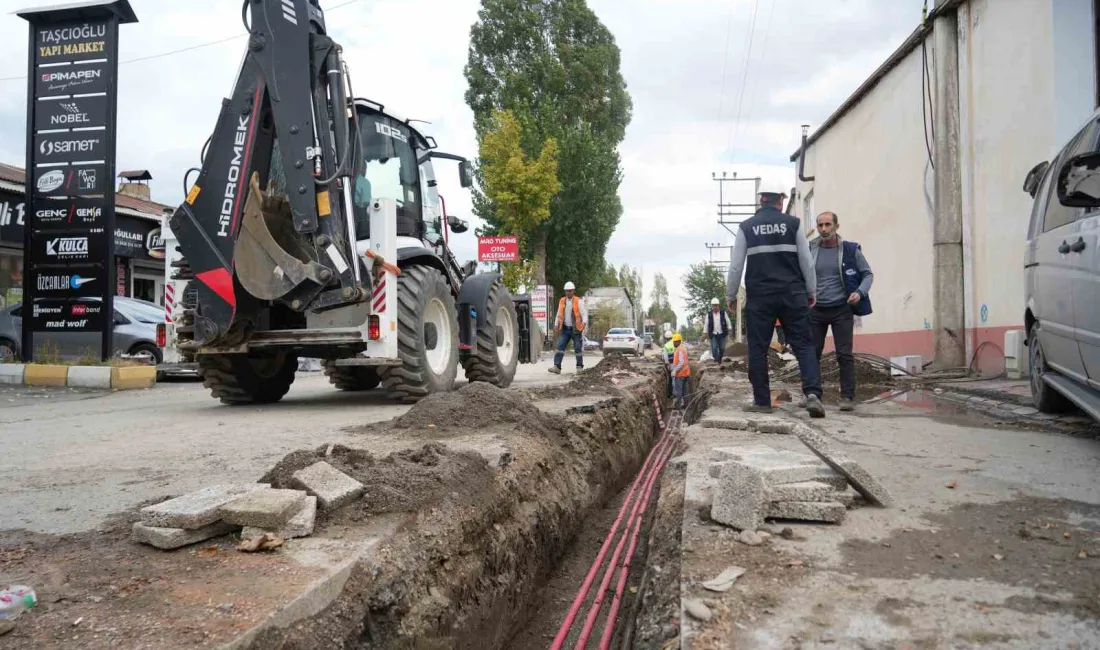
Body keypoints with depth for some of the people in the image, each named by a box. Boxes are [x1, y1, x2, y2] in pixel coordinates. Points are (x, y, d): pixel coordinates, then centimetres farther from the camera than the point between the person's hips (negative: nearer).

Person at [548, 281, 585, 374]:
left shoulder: (578, 301, -3)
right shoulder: (562, 301, 10)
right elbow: (559, 314, 16)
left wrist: (583, 323, -23)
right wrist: (556, 325, 5)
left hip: (575, 329, -3)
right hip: (565, 328, 3)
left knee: (578, 348, 2)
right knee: (560, 347, -7)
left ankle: (580, 367, 14)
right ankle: (557, 367, -11)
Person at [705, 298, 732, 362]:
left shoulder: (723, 313, 2)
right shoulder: (709, 314, 3)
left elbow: (728, 322, 5)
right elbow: (706, 324, 8)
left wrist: (729, 330, -2)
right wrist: (705, 333, 8)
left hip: (722, 334, 0)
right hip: (713, 335, 0)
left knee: (722, 348, 5)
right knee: (714, 349, -8)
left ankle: (720, 359, 27)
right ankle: (716, 360, -2)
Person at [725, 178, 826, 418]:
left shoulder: (746, 227, 2)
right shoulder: (793, 224, 3)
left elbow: (736, 265, 2)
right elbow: (806, 262, 5)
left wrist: (730, 294, 13)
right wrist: (811, 291, 17)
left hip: (759, 297, 0)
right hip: (792, 295, 1)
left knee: (758, 349, 6)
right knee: (803, 344, 5)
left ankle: (762, 401, 9)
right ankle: (812, 393, -11)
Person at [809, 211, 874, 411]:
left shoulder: (851, 250, -2)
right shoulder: (810, 250, 3)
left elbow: (868, 274, 4)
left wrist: (860, 292, -14)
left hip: (842, 309, -2)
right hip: (816, 310, 2)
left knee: (844, 354, -4)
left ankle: (848, 396, 1)